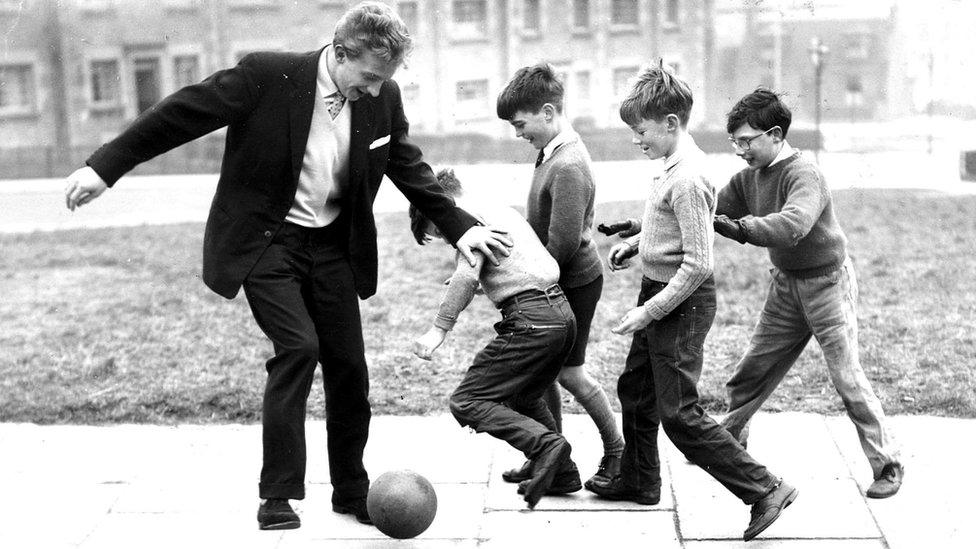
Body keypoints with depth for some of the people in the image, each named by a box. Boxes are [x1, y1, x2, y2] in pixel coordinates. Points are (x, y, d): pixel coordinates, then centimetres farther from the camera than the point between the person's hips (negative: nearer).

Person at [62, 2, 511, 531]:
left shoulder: (383, 100, -5)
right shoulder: (265, 76, -19)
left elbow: (409, 167, 9)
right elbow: (180, 113, -13)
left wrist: (460, 226, 5)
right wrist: (105, 166, -11)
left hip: (332, 246, 5)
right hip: (265, 242, -4)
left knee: (348, 364, 4)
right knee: (298, 346, -19)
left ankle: (351, 488, 23)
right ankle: (278, 494, -6)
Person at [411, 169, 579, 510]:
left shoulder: (472, 218, -2)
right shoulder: (502, 211, 26)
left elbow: (467, 276, -18)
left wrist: (439, 328, -18)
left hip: (531, 320, -10)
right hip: (564, 313, 10)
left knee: (466, 402, -6)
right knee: (523, 397, 29)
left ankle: (546, 444, -20)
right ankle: (562, 472, 29)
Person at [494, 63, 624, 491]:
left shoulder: (568, 168, -25)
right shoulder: (552, 153, 5)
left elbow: (562, 244, -26)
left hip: (574, 283, -9)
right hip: (551, 282, 9)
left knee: (570, 371, 3)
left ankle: (616, 449, 21)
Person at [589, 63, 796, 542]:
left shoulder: (686, 179, -24)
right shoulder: (677, 165, 6)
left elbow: (698, 264, -26)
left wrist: (648, 311, -22)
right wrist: (634, 244, 11)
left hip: (682, 301, -10)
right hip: (660, 293, 10)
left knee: (678, 413, -6)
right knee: (635, 390, 21)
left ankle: (765, 490, 0)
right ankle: (639, 481, 38)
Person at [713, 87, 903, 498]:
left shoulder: (804, 175, -25)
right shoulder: (751, 176, -1)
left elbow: (791, 224, -43)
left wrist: (741, 229, -55)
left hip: (826, 281, -7)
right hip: (786, 283, 7)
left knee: (848, 378, -5)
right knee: (751, 371, 10)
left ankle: (887, 465, 8)